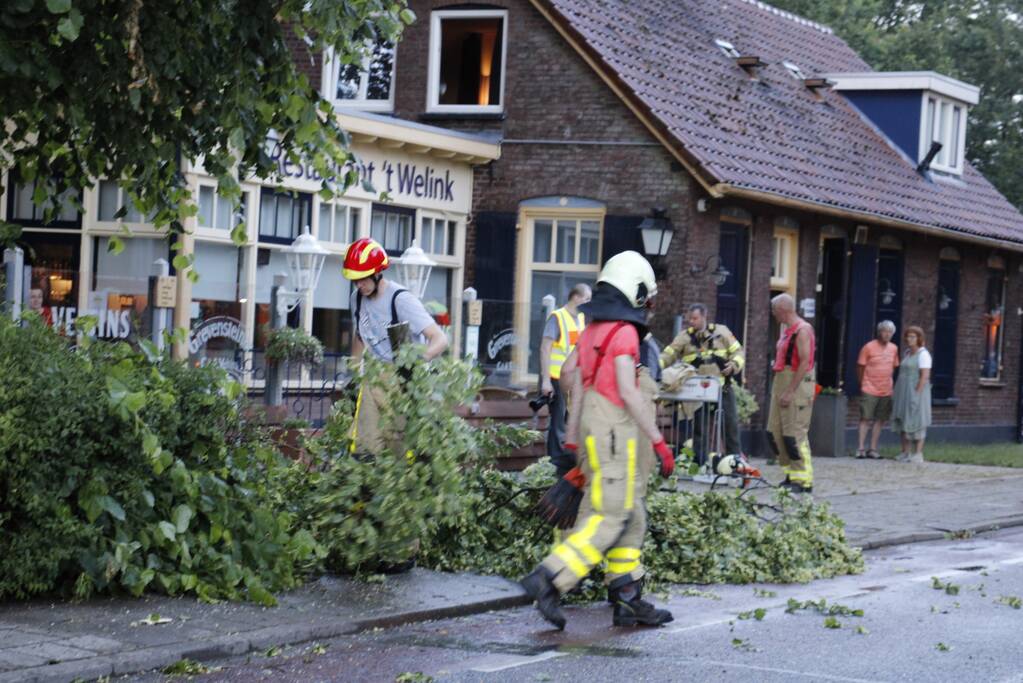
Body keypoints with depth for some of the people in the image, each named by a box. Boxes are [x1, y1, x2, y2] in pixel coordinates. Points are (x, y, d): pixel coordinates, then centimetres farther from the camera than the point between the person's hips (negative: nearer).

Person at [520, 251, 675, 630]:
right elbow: (628, 392, -18)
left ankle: (628, 601, 13)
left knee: (631, 517, 13)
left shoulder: (591, 331, 15)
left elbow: (577, 389, 17)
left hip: (594, 434, 9)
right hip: (617, 433, -9)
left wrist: (572, 441, 21)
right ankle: (549, 581, -17)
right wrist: (659, 441, -16)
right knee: (610, 517, -9)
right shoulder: (624, 332, -11)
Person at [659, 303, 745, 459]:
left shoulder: (721, 332, 3)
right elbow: (668, 355, -5)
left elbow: (737, 352, 7)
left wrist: (734, 364, -13)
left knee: (731, 424, 4)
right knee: (698, 427, 2)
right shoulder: (684, 337, 2)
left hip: (723, 389, 0)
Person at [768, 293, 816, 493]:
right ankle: (791, 473, 17)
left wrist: (790, 392, -22)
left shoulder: (802, 330, -14)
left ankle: (804, 479, -4)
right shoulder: (786, 329, 16)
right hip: (781, 383, 10)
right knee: (775, 431, 10)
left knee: (795, 434, -9)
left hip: (797, 385, -10)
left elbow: (804, 363, -20)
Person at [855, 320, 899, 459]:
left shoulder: (893, 348, 9)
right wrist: (862, 384, 1)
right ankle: (861, 448, -4)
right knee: (865, 418, -5)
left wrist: (890, 383, 13)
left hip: (886, 391, 5)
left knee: (880, 420, 5)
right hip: (870, 390, -5)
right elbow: (860, 367, -1)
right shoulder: (869, 347, -6)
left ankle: (873, 449, 11)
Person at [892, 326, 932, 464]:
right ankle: (905, 453, 11)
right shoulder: (907, 353, 14)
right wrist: (900, 394, 12)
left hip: (916, 391, -8)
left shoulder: (923, 354, -12)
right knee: (903, 422, 7)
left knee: (916, 422, -6)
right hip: (904, 393, 8)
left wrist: (917, 394, -22)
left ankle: (918, 454, -3)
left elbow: (925, 376, -18)